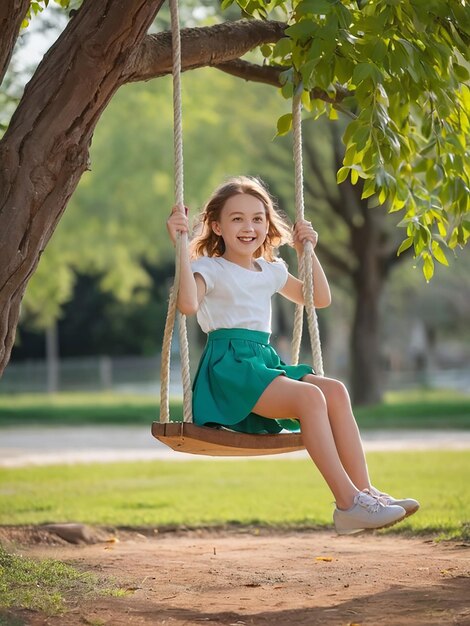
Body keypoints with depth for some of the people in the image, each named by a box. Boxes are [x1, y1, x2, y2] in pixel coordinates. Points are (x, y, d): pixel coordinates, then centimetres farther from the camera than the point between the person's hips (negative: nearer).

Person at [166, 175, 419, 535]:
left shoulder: (271, 271, 22)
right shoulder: (210, 269, 1)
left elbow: (320, 299, 33)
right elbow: (188, 304, -22)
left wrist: (308, 252, 24)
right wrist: (181, 247, -22)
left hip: (265, 362, 7)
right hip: (228, 367, -7)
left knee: (336, 392, -20)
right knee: (309, 397, -30)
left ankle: (365, 491, -25)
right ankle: (348, 503, -33)